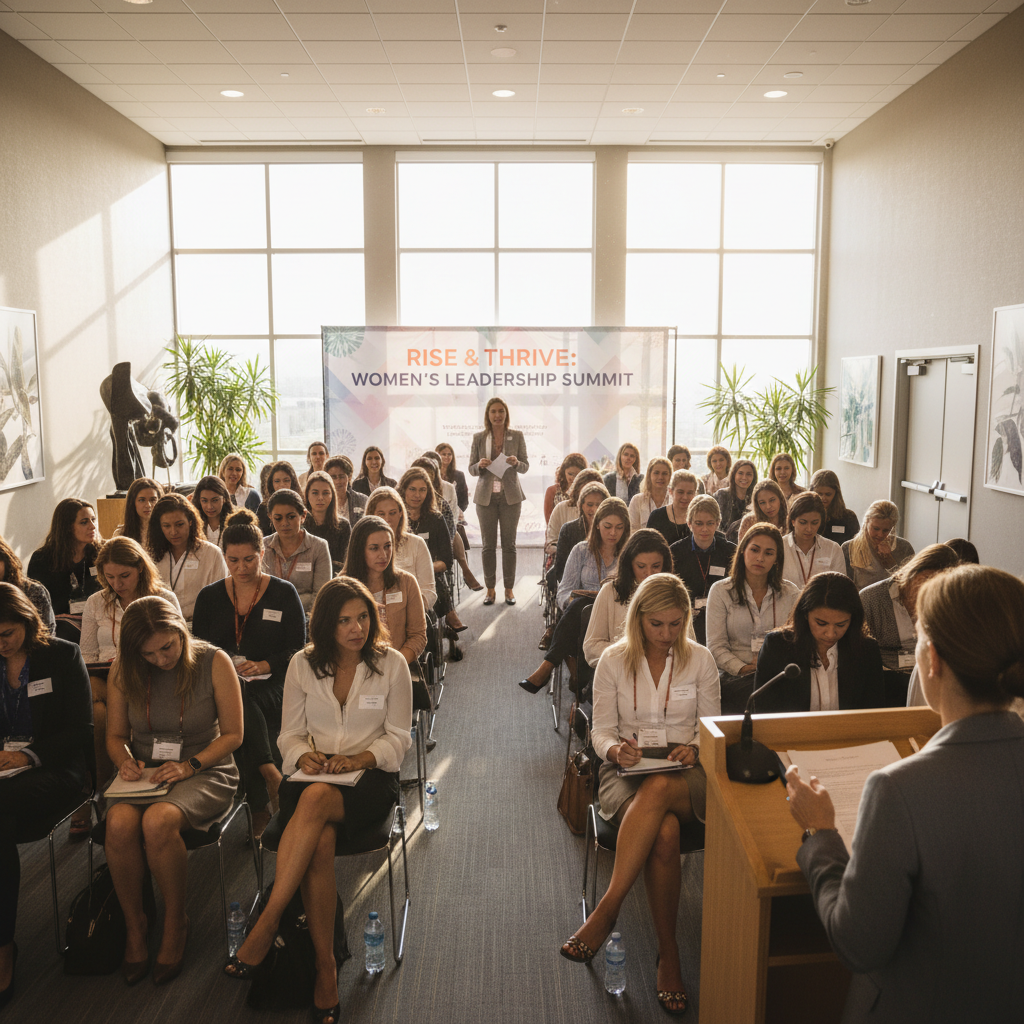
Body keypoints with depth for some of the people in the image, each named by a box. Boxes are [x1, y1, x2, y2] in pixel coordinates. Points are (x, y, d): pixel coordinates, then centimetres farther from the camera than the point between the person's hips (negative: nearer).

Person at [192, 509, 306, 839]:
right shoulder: (209, 596, 14)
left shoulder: (284, 593, 7)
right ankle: (269, 771, -36)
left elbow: (298, 651, 3)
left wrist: (265, 665, -15)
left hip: (271, 686, -1)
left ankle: (260, 805, -30)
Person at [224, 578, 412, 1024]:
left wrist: (360, 758, -15)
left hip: (370, 775, -2)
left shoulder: (391, 663, 0)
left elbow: (398, 738, 2)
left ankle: (267, 922, -31)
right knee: (320, 842, -32)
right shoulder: (304, 664, 5)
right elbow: (290, 734, 9)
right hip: (312, 774, 2)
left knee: (316, 799, -36)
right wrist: (304, 755, -13)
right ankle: (326, 965, -21)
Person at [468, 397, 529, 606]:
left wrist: (516, 463, -16)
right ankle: (490, 589, 11)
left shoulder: (517, 436, 3)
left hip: (510, 496, 0)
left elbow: (525, 466, 5)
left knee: (509, 543, 3)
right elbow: (471, 469, 6)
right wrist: (480, 465, -16)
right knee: (488, 544, 3)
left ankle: (509, 589, 11)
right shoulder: (479, 438, 4)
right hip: (486, 496, 0)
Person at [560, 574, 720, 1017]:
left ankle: (606, 909, -31)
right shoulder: (613, 660, 3)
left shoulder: (701, 660, 4)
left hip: (685, 776, 0)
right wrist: (616, 748, -19)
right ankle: (668, 955, -20)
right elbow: (601, 732, 4)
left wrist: (694, 749, -13)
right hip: (627, 771, 0)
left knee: (659, 788, -39)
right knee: (664, 833, -35)